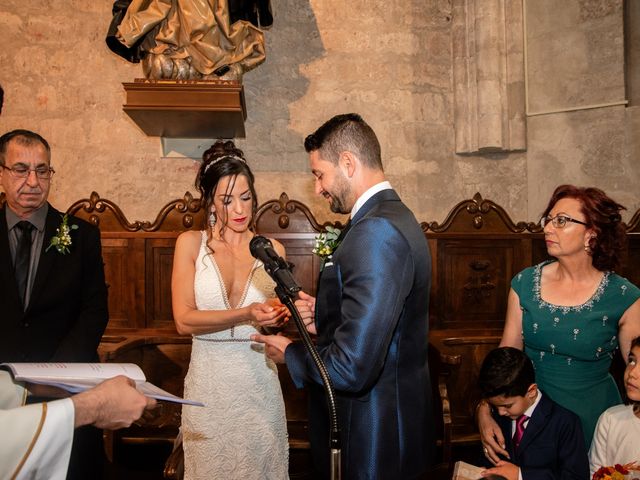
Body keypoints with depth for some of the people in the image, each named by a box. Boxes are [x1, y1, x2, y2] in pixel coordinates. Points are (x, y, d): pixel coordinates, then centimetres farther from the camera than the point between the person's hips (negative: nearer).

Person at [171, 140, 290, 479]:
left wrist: (280, 314, -10)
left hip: (258, 380, 1)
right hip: (208, 383, -1)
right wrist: (246, 315, -22)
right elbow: (184, 320, -11)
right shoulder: (191, 243, -1)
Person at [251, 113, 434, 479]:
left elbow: (352, 369, -28)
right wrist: (323, 318, 2)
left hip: (370, 444, -9)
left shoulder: (375, 232, -25)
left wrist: (290, 353, -11)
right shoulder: (396, 216, 6)